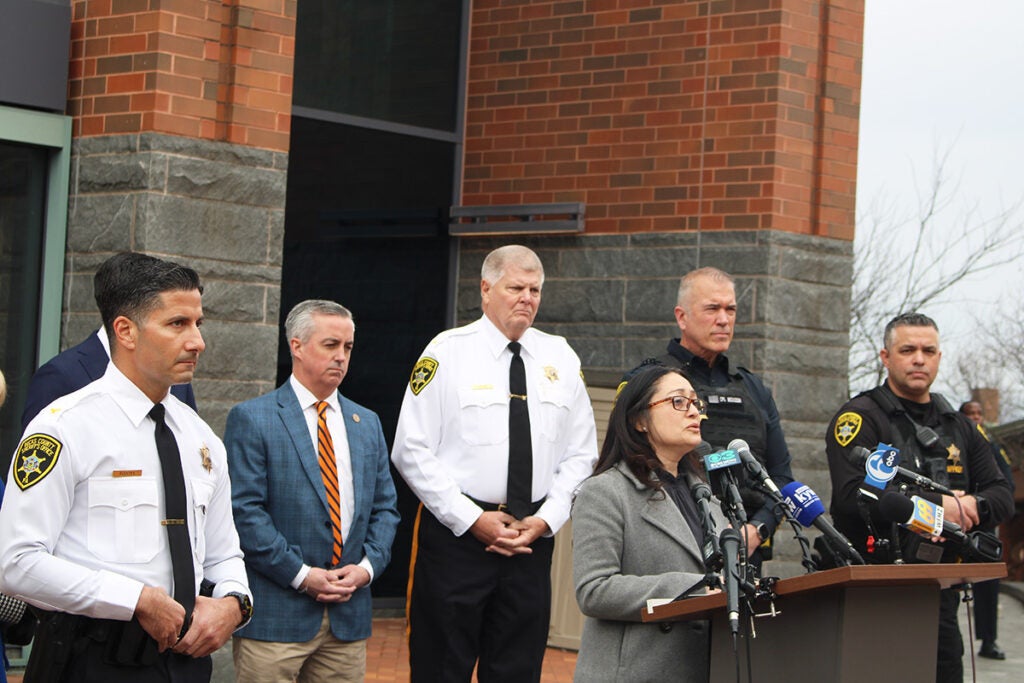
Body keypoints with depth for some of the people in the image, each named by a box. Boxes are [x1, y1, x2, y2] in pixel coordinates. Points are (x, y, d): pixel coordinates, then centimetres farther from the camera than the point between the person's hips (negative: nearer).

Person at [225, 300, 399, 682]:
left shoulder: (367, 424, 16)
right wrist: (301, 575, -14)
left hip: (349, 617, 5)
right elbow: (244, 509, -10)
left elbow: (385, 507, 15)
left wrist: (367, 566, -3)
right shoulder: (252, 419, -2)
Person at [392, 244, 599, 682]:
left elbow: (581, 454, 10)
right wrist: (472, 519, -12)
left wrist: (546, 519, -5)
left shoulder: (560, 359, 9)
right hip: (455, 532, -4)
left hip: (533, 537, 4)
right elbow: (412, 450, -7)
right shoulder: (448, 352, -4)